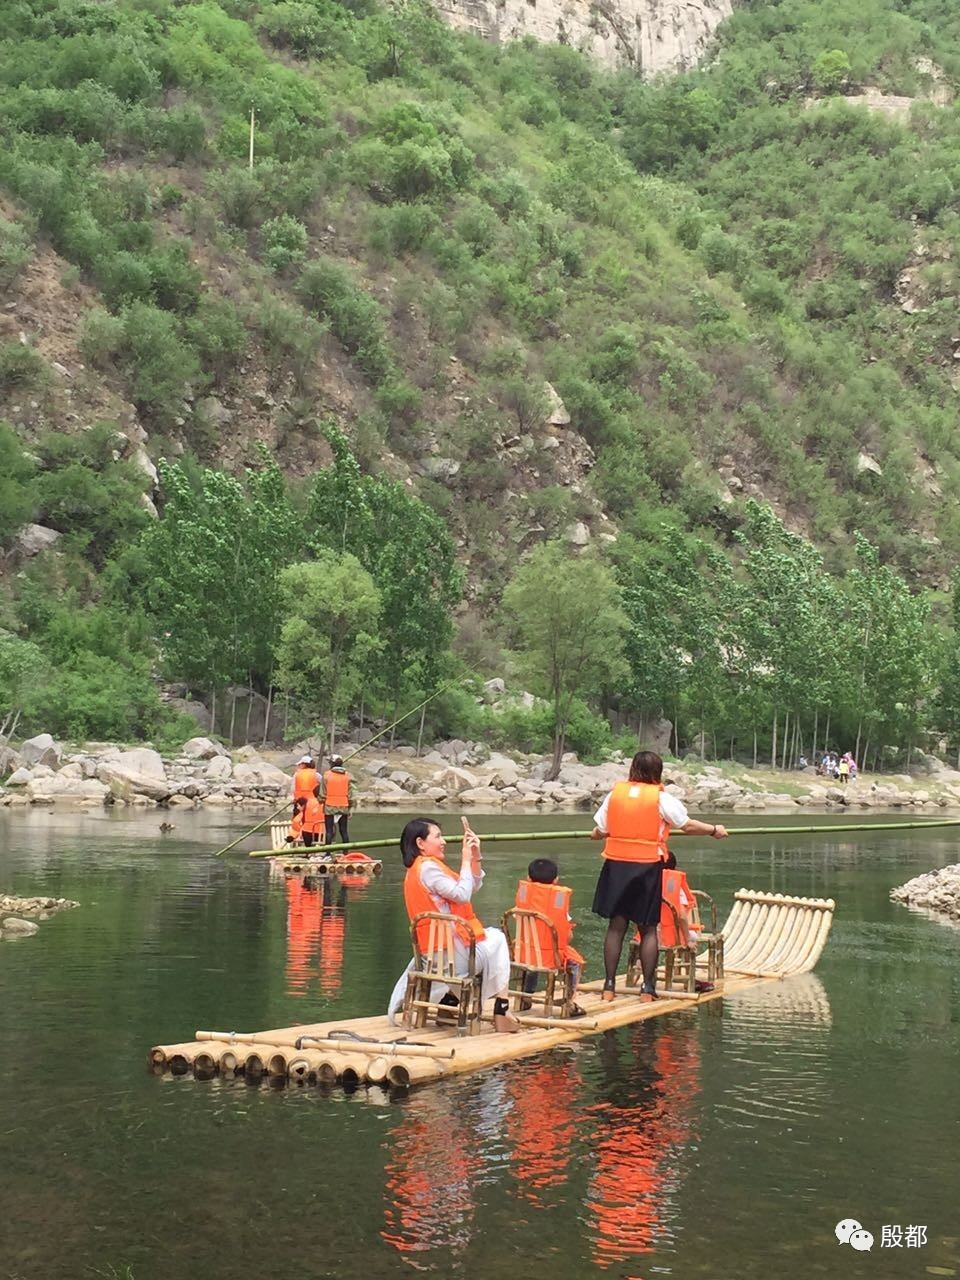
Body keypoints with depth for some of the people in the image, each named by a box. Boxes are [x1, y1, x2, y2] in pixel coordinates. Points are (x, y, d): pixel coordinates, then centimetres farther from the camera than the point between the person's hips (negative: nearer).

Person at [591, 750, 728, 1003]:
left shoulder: (615, 793, 3)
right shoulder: (661, 798, -5)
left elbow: (597, 833, 4)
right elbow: (688, 826, -2)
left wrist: (600, 834, 27)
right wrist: (714, 830, 13)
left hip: (616, 865, 2)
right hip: (647, 867, -2)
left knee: (616, 926, 9)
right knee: (648, 928, 7)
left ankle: (609, 985, 8)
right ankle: (648, 987, 7)